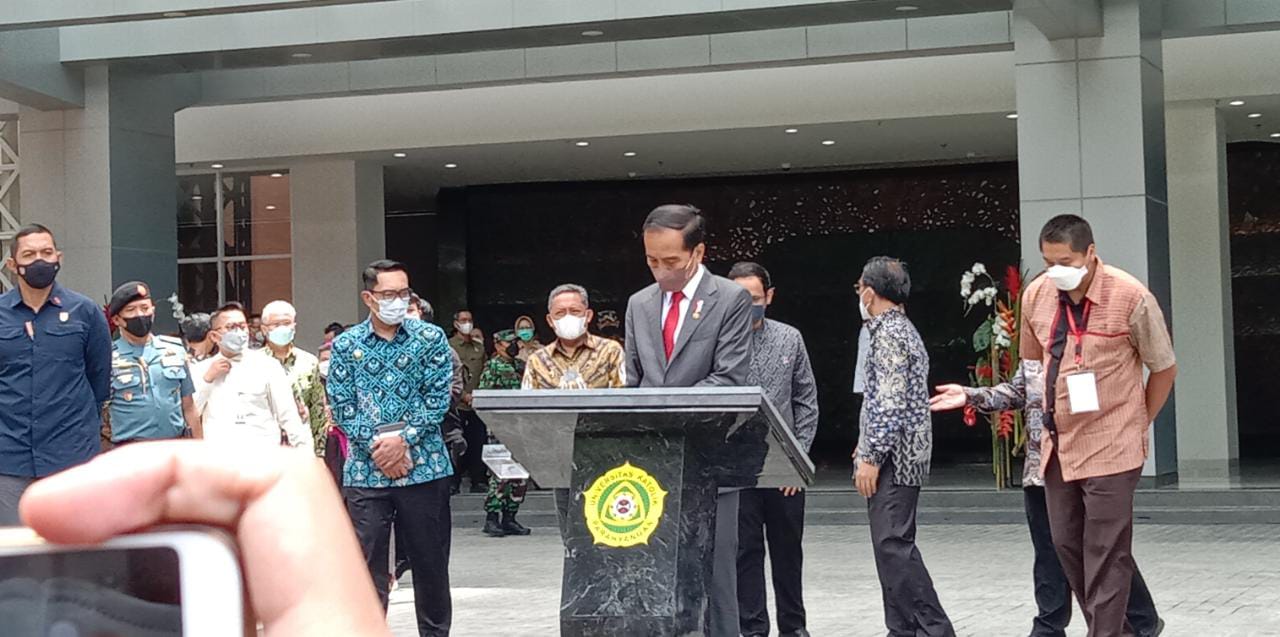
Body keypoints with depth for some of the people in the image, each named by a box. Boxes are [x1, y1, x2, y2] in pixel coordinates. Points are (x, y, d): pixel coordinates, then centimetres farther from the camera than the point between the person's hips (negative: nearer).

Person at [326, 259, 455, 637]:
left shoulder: (430, 338, 3)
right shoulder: (346, 345, 5)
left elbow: (438, 397, -3)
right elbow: (340, 406, 0)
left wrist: (403, 439, -14)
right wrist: (375, 446, -12)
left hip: (423, 467, 0)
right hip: (365, 470, 0)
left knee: (430, 563, 8)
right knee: (367, 566, 0)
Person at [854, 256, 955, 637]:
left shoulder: (889, 333, -12)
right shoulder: (902, 329, 19)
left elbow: (890, 402, -20)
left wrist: (870, 456, -19)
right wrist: (867, 448, 23)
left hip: (894, 459, -11)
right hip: (901, 458, 11)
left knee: (892, 544, -14)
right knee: (892, 544, 10)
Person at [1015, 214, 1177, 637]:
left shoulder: (1130, 297, -14)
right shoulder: (1036, 296, 1)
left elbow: (1165, 369, -2)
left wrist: (1138, 423, 4)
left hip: (1110, 446, -6)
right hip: (1059, 443, 6)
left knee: (1105, 553, -6)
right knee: (1067, 544, 11)